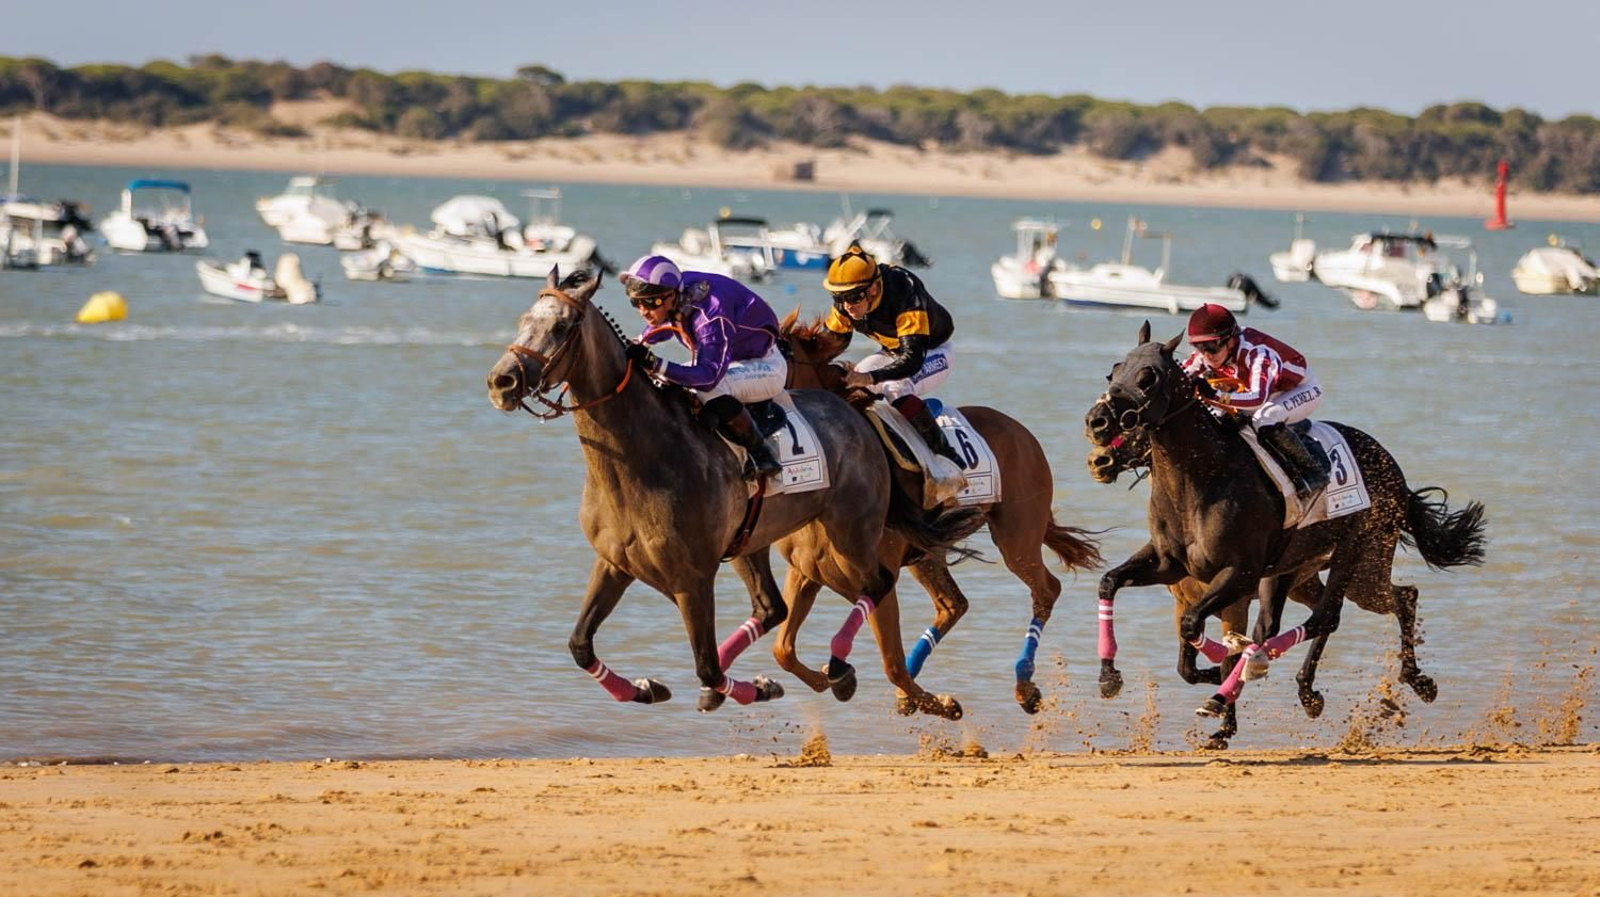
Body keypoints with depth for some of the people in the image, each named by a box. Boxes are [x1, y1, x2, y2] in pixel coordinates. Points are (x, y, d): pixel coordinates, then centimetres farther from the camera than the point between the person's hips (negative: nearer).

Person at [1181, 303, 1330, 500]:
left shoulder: (1257, 352, -39)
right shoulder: (1208, 353, -17)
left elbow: (1258, 398, -52)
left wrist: (1220, 397, -65)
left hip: (1303, 390, -8)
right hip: (1271, 394, 8)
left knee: (1265, 419, -36)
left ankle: (1313, 470, -23)